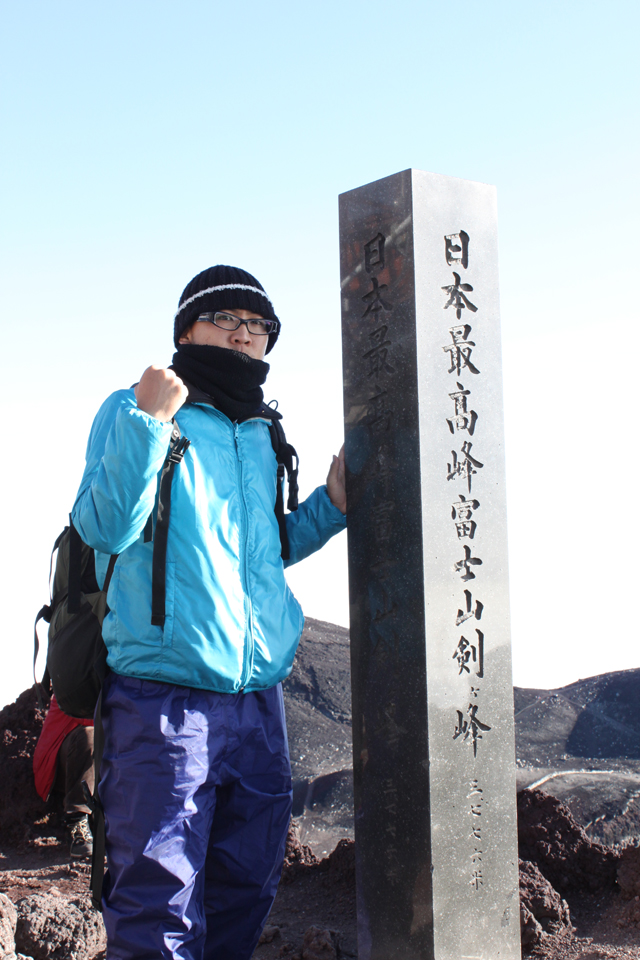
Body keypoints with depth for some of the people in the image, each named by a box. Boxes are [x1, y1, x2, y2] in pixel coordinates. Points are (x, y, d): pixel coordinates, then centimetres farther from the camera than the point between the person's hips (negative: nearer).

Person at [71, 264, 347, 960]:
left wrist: (331, 506, 11)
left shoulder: (262, 437, 16)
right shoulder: (130, 409, -1)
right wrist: (147, 423, -23)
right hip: (162, 699, -6)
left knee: (244, 895, 14)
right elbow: (107, 530, -15)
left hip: (258, 699, 7)